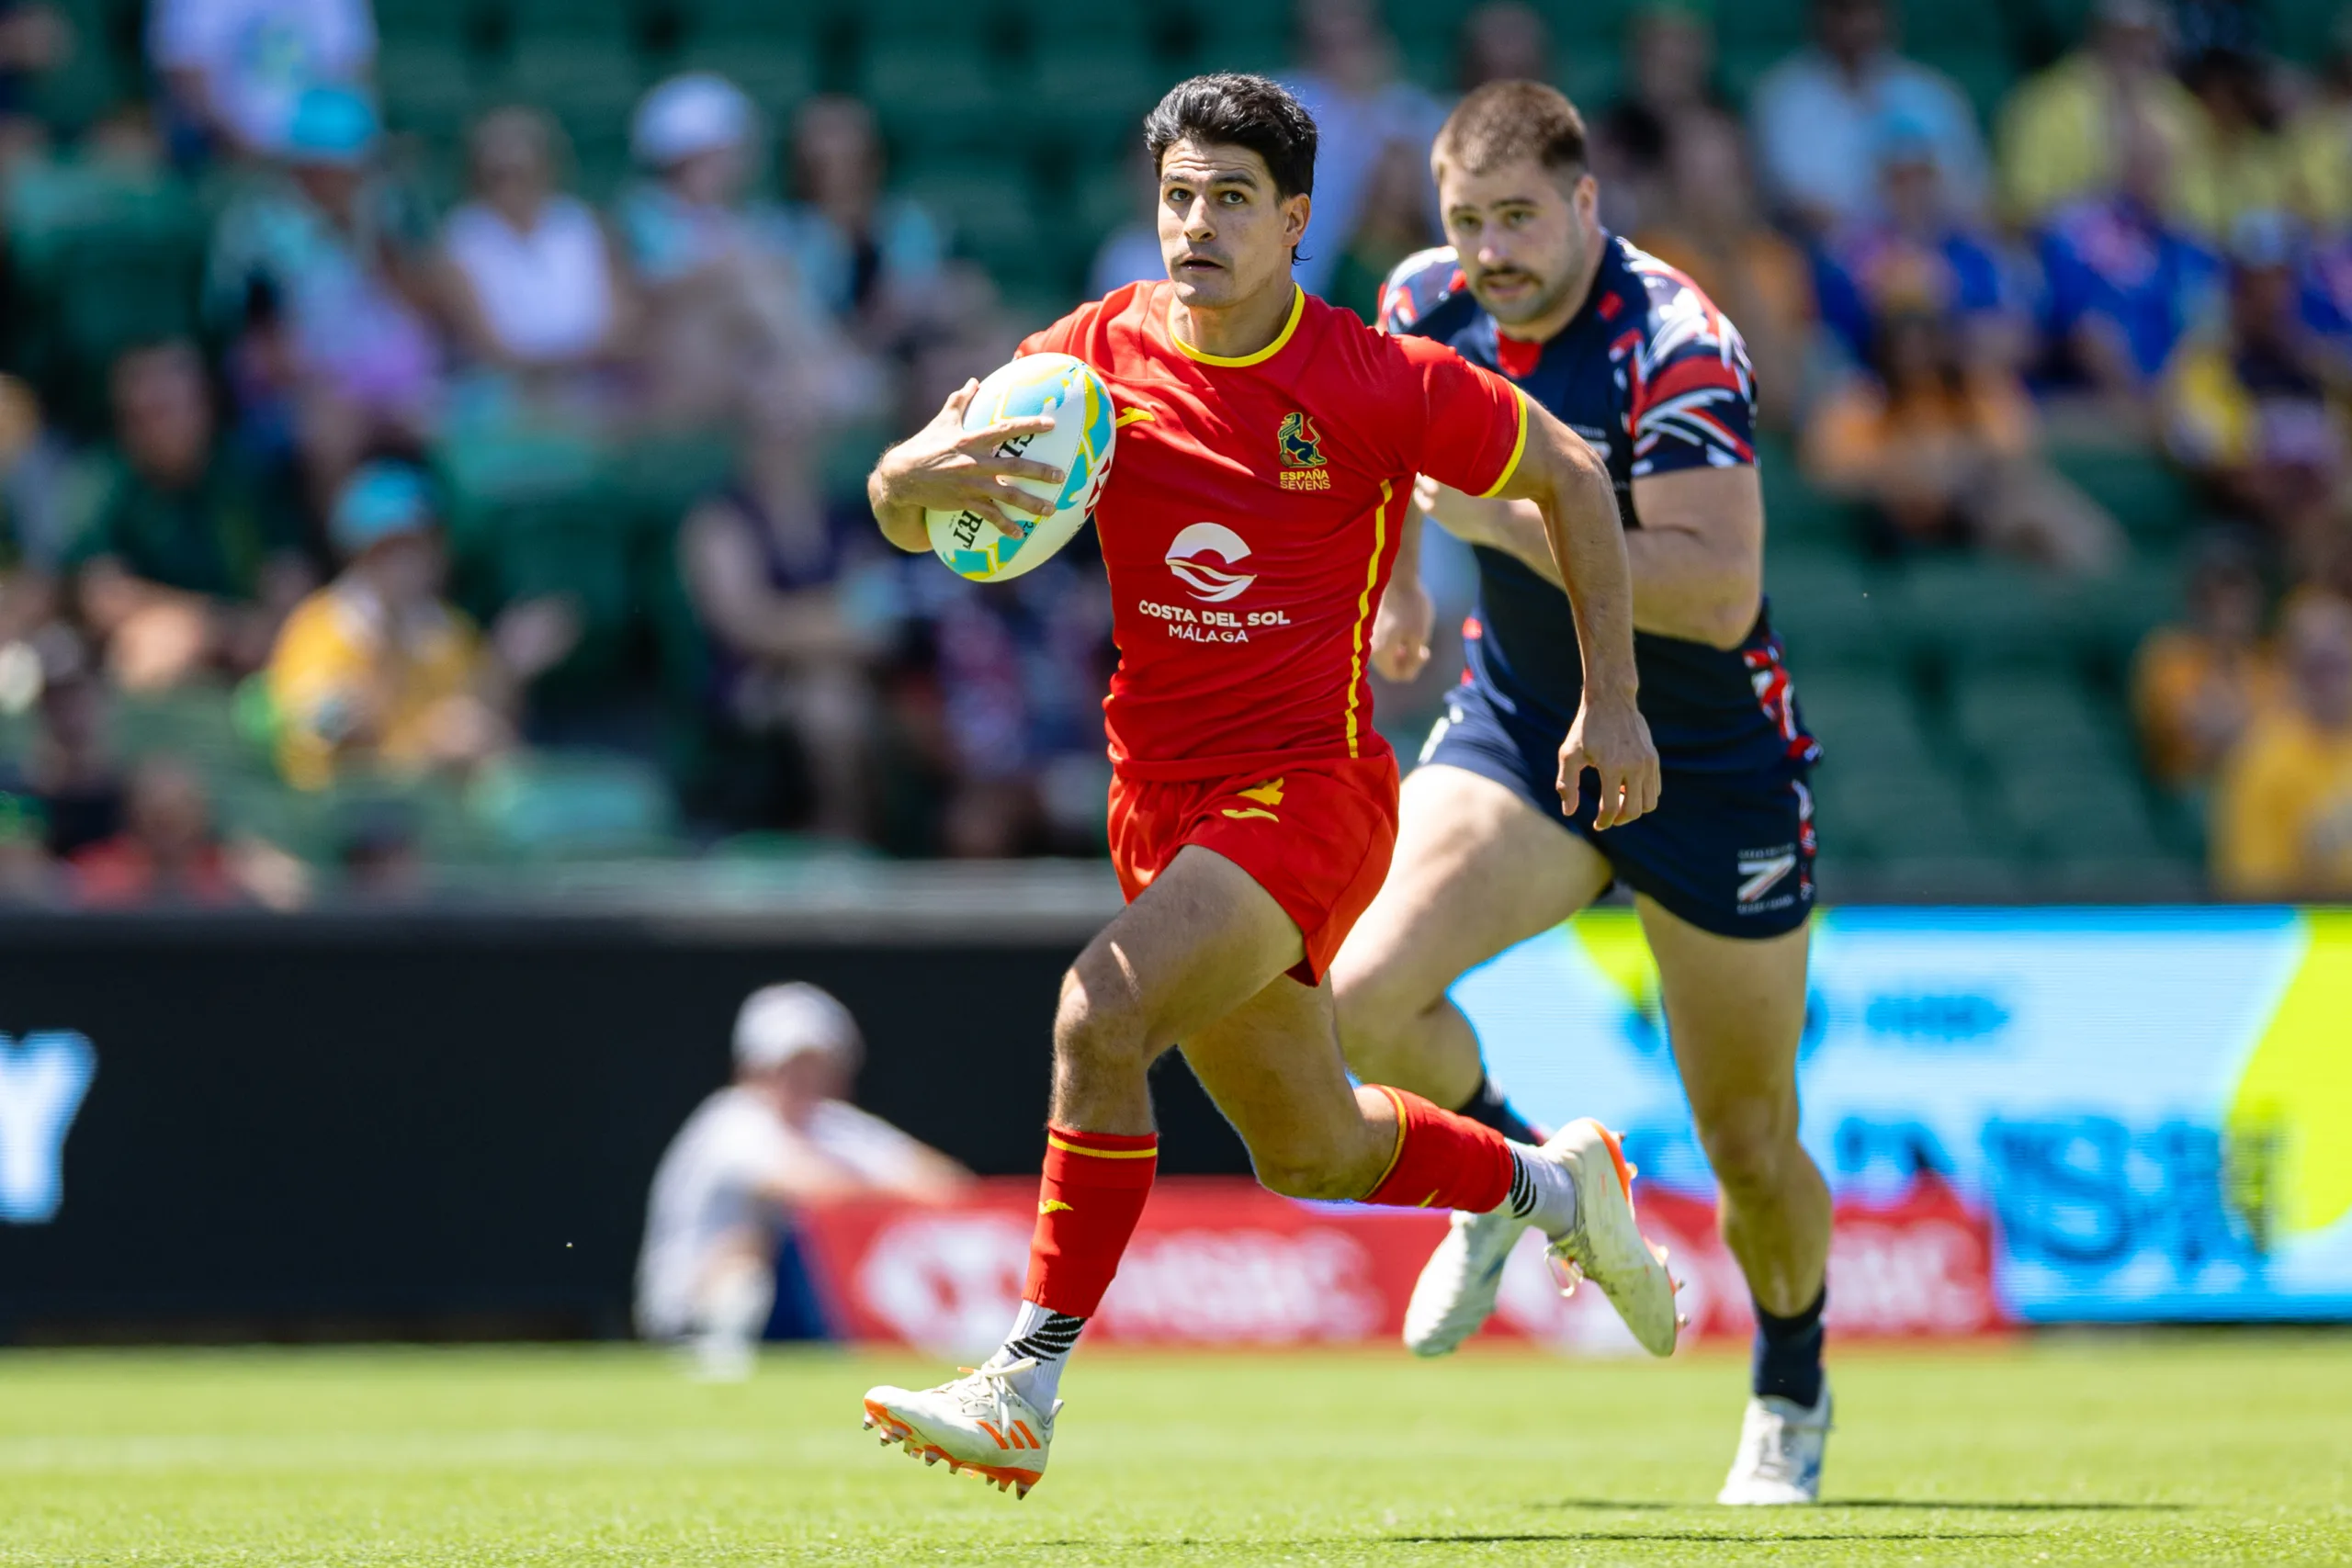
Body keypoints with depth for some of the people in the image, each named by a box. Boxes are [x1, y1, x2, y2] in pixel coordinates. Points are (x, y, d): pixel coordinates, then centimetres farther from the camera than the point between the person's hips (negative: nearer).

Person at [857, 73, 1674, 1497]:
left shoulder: (1378, 385, -12)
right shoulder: (1096, 354, -1)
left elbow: (1570, 475, 2)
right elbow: (901, 513, -2)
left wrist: (1613, 702, 3)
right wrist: (924, 473, -27)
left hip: (1309, 787, -6)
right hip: (1162, 801, 6)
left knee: (1101, 1011, -28)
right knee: (1311, 1152, 17)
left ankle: (1026, 1392, -22)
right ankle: (1553, 1185, 46)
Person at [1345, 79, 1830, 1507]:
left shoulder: (1675, 347, -25)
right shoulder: (1430, 306, -7)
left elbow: (1718, 593, -34)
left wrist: (1504, 519, -34)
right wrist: (1391, 579, 18)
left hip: (1713, 770, -4)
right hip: (1519, 730, 4)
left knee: (1752, 1150, 5)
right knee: (1365, 992, -21)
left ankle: (1792, 1401, 34)